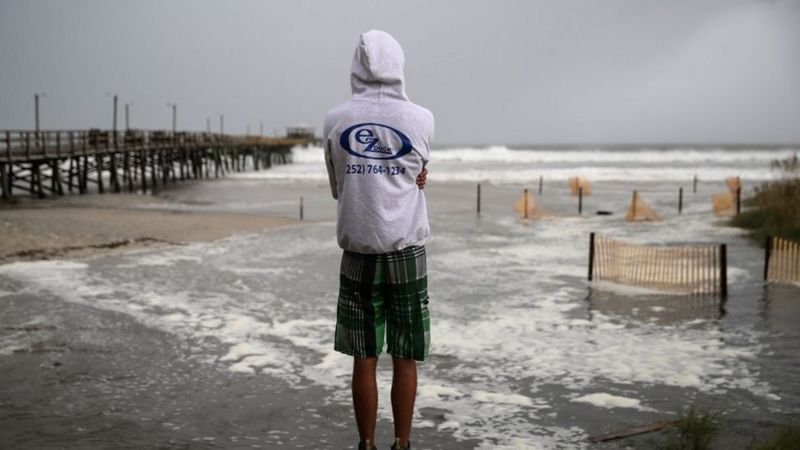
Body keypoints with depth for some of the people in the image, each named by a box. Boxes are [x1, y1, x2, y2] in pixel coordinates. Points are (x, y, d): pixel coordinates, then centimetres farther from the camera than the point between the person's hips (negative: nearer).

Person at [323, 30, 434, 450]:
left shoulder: (335, 120, -1)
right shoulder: (420, 119, -5)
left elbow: (338, 187, 10)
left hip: (358, 254, 1)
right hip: (406, 253, -1)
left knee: (364, 359, 7)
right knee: (404, 360, 7)